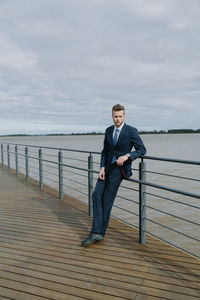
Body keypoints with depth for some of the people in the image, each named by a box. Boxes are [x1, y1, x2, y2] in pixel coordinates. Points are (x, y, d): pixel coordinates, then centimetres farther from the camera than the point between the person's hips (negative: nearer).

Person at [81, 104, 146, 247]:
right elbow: (105, 151, 13)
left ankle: (100, 232, 5)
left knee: (107, 199, -8)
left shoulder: (131, 131, -4)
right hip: (108, 167, 6)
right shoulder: (108, 130, 12)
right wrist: (102, 168, -1)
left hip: (120, 168, -6)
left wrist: (126, 156, -20)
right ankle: (96, 233, -4)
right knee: (97, 195, -7)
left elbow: (142, 150, -4)